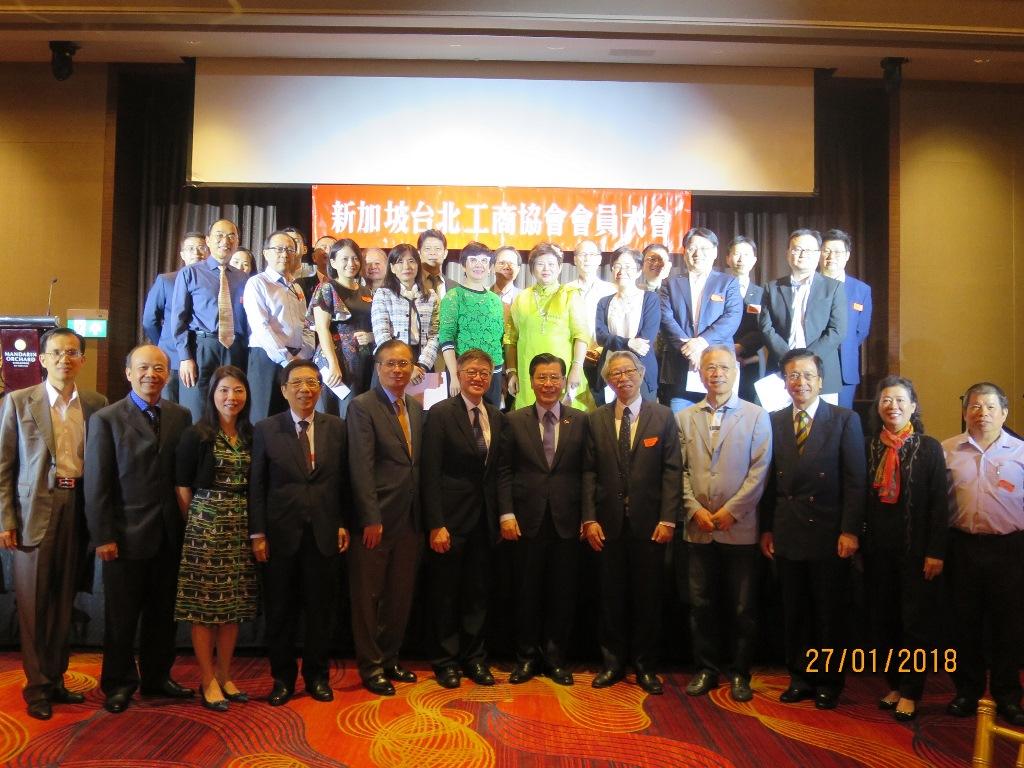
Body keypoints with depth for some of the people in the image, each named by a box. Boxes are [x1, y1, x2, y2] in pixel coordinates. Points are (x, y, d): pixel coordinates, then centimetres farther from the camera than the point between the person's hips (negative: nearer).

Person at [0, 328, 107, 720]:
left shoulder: (96, 404, 5)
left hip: (78, 509, 2)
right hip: (34, 511, -2)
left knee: (64, 602, 11)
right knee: (33, 603, 5)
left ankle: (56, 678, 25)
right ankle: (36, 686, 17)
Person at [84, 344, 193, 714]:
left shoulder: (181, 416, 5)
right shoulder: (106, 419, -5)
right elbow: (96, 484, -7)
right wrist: (103, 537, -11)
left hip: (170, 534, 4)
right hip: (126, 534, -3)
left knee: (162, 613, 15)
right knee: (122, 615, 10)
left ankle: (157, 676, 31)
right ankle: (119, 683, 27)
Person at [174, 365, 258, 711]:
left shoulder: (250, 436, 9)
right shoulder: (196, 435, -4)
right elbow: (182, 488, -3)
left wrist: (253, 526, 5)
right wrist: (196, 523, -3)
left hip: (240, 527, 5)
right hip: (205, 524, -4)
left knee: (233, 604, 9)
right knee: (204, 604, 1)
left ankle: (224, 676, 21)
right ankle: (207, 680, 12)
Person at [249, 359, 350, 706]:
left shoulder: (336, 427, 4)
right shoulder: (265, 429, 0)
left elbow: (344, 481, 6)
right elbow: (256, 485, -1)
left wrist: (344, 524, 2)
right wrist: (257, 533, -5)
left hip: (324, 533, 1)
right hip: (280, 534, -1)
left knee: (320, 609, 10)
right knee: (280, 611, 9)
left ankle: (317, 675, 25)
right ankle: (282, 678, 24)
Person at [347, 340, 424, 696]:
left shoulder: (417, 409, 12)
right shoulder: (362, 406, -7)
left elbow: (419, 463, 12)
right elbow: (361, 467, -13)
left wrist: (425, 517, 8)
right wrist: (371, 519, -17)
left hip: (410, 519, 6)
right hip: (375, 519, -6)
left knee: (401, 596, 14)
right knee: (368, 597, 6)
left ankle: (389, 659, 28)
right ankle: (370, 667, 19)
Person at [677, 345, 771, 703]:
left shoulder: (756, 416, 2)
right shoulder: (684, 417, 10)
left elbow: (759, 471, -5)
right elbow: (680, 470, 5)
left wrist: (730, 511, -11)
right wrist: (695, 510, -7)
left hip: (740, 528, -2)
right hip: (698, 528, 2)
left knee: (743, 607, 6)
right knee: (701, 603, 9)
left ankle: (739, 672, 20)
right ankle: (706, 668, 22)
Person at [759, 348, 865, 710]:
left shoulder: (845, 420, -2)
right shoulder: (773, 422, 7)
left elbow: (855, 481, -6)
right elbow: (770, 480, 7)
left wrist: (850, 530, -11)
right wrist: (766, 528, 4)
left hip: (829, 533, -3)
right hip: (787, 534, 3)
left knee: (830, 612, 8)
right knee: (794, 611, 11)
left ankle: (829, 681, 23)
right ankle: (800, 677, 25)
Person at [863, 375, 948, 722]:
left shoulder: (929, 448, -3)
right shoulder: (869, 447, 5)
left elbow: (939, 504, -6)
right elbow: (861, 498, 6)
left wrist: (935, 552, -11)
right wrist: (858, 541, 1)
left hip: (916, 550, -3)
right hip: (878, 548, 3)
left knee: (916, 622, 4)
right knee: (883, 621, 8)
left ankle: (910, 693, 14)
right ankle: (894, 685, 22)